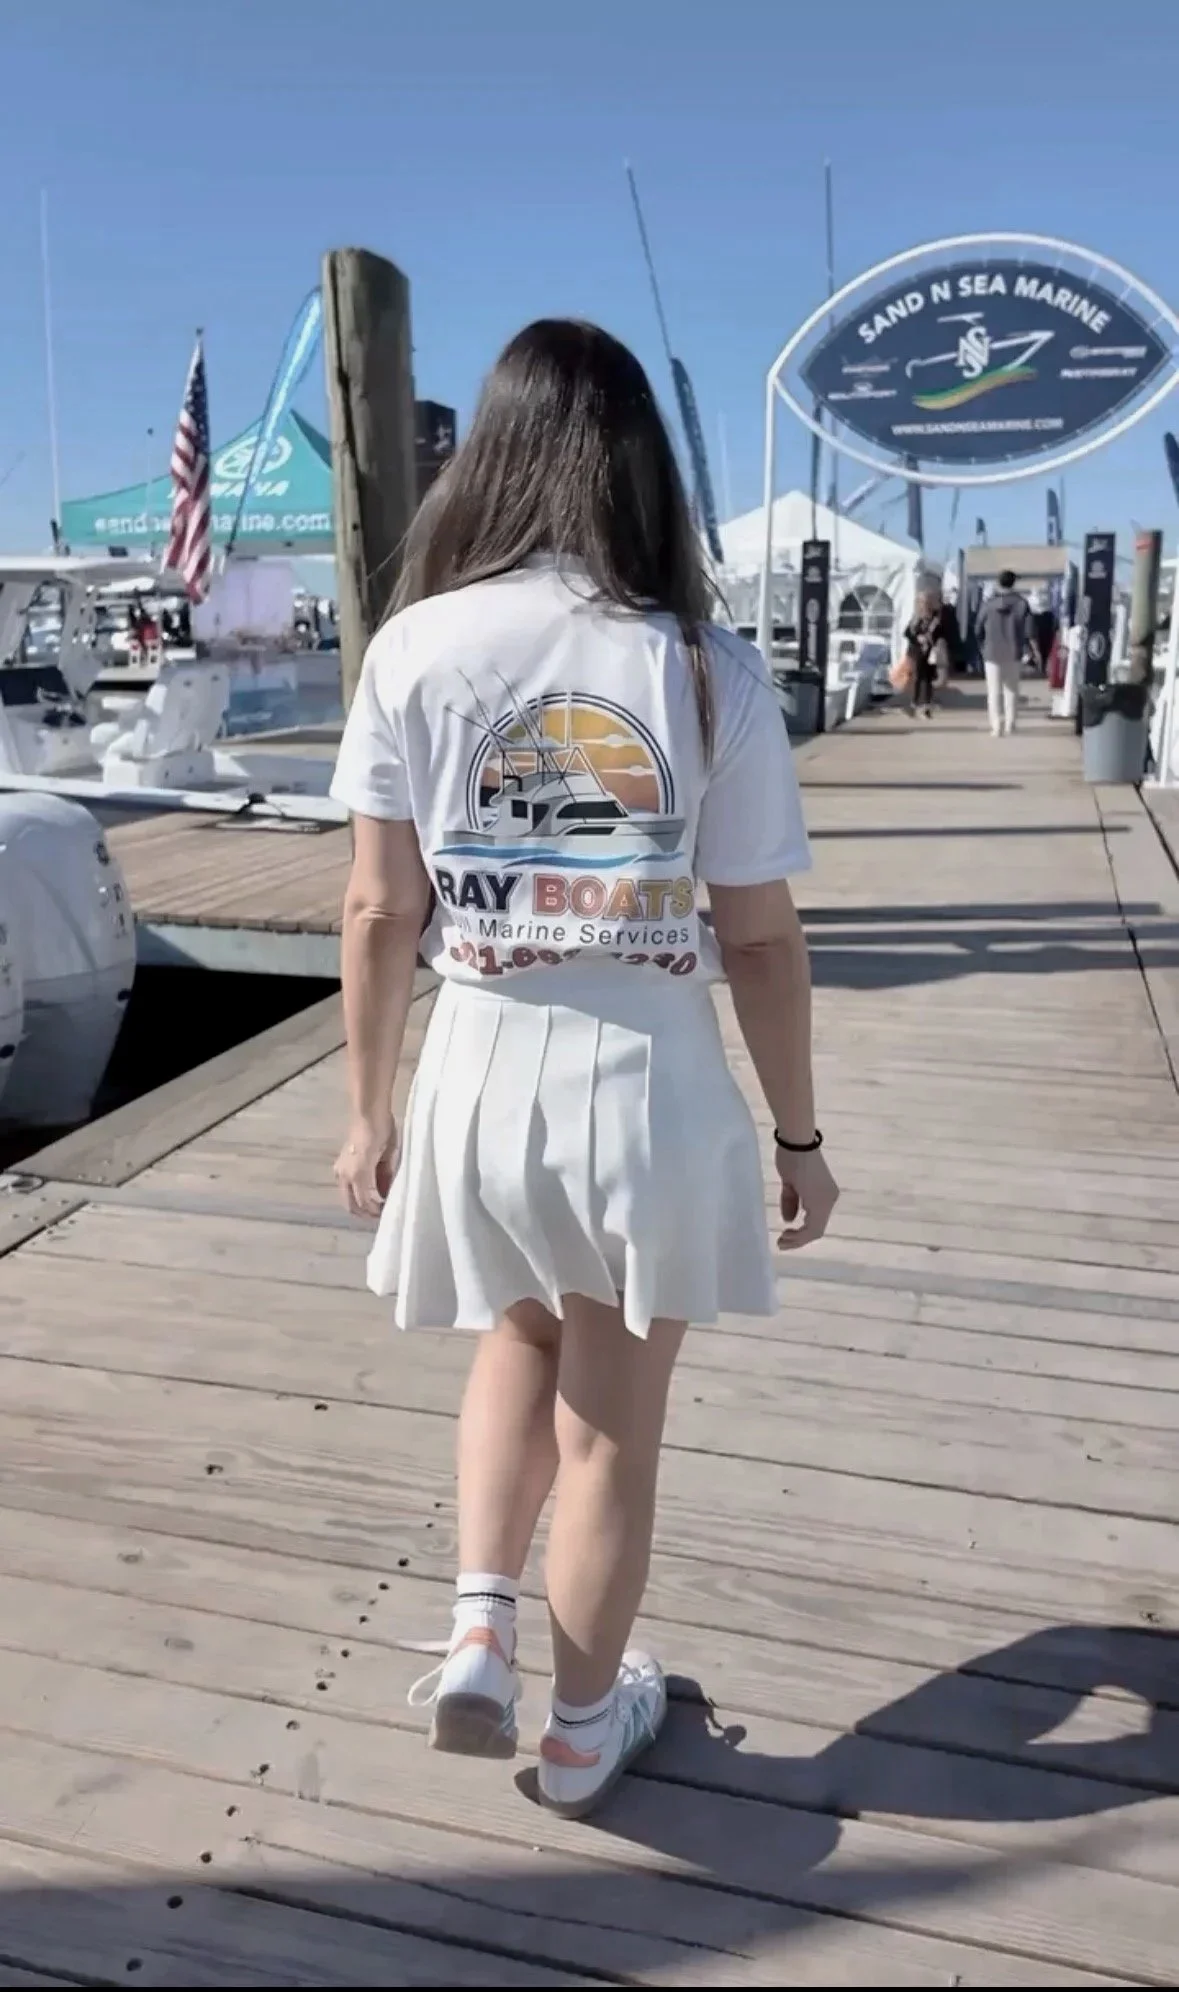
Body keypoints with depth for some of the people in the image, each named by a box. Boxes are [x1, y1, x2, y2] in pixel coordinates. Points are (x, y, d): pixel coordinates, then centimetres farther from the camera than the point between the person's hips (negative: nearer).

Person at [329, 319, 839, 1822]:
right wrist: (799, 1139, 6)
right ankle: (584, 1730, 38)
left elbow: (380, 912, -4)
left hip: (482, 1075, 2)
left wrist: (367, 1109, 8)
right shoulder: (708, 671, -9)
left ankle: (478, 1632, 22)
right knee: (612, 1425, 17)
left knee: (520, 1340, 31)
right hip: (651, 1082, -1)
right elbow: (761, 941, -6)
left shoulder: (415, 648, -6)